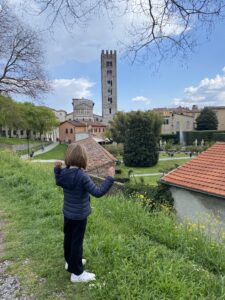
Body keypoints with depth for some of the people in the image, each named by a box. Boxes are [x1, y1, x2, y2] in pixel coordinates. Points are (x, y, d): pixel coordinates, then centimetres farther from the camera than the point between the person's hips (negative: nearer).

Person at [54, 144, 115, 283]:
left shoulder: (64, 173, -7)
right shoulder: (82, 176, -30)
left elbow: (58, 182, 15)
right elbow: (98, 192, -32)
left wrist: (57, 168, 18)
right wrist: (110, 178, -28)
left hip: (67, 213, 7)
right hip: (79, 216, -7)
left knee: (68, 238, 24)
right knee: (77, 242, 7)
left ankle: (70, 261, 47)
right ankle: (77, 273, 23)